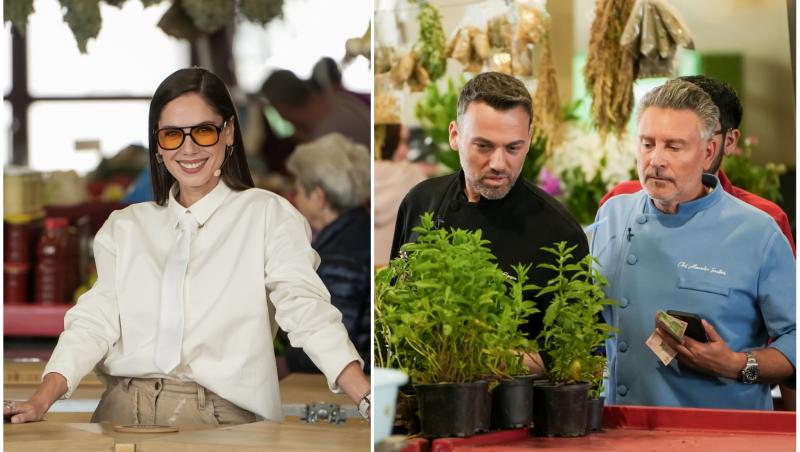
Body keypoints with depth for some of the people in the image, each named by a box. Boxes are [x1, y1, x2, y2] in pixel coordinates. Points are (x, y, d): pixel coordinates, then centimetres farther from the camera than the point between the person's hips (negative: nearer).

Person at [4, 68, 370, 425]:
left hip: (222, 416, -3)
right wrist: (41, 401, -9)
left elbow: (306, 309, -5)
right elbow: (94, 319, 8)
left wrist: (369, 399, -21)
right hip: (123, 415, 3)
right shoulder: (124, 227, 17)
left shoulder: (268, 215, 6)